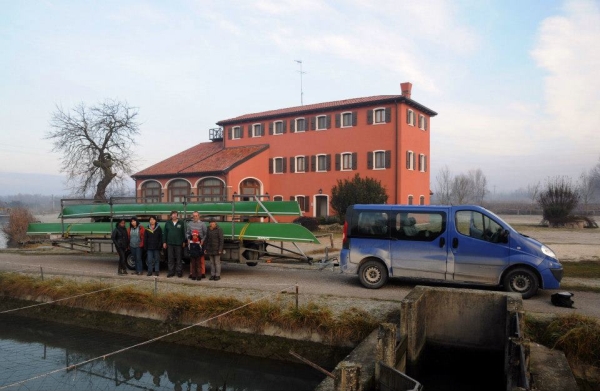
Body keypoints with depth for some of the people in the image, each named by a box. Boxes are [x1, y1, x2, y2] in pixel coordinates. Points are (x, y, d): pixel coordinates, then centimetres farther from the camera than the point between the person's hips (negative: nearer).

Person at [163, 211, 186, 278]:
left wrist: (183, 242, 0)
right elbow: (165, 233, 9)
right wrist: (164, 242, 3)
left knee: (178, 258, 2)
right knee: (170, 259, 5)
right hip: (170, 244, 2)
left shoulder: (181, 223, 5)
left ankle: (179, 272, 8)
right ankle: (171, 272, 12)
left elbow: (183, 233, 4)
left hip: (178, 244, -2)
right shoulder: (167, 223, 9)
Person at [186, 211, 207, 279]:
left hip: (200, 242, -2)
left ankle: (202, 273, 6)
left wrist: (202, 240, -11)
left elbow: (205, 234, 1)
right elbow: (187, 232, 15)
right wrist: (188, 239, 0)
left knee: (201, 258, 1)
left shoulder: (202, 224, 3)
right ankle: (192, 273, 13)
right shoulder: (190, 224, 11)